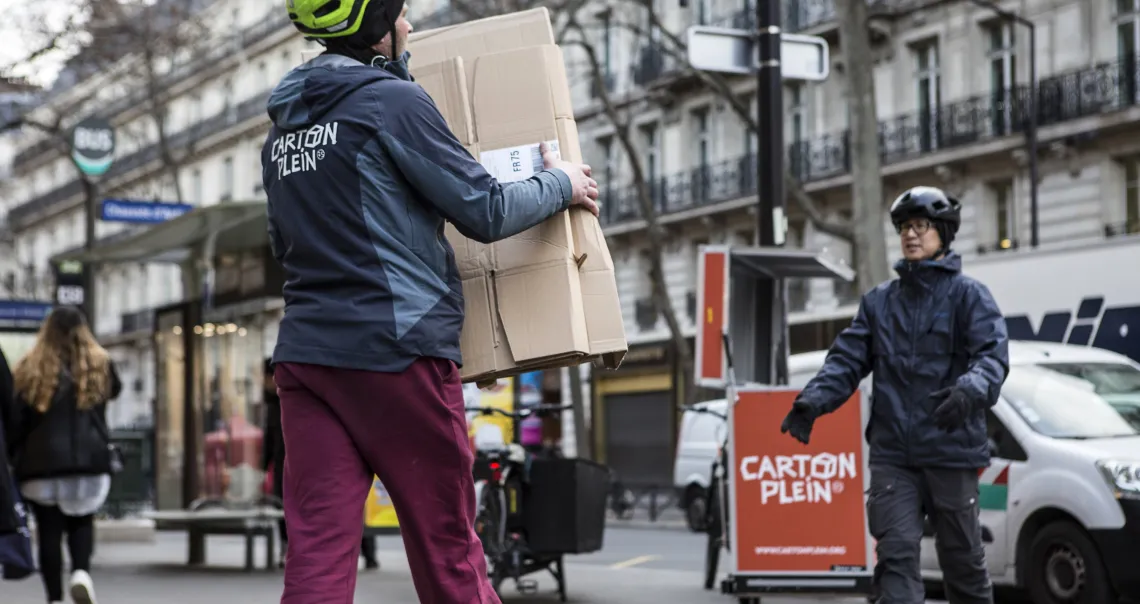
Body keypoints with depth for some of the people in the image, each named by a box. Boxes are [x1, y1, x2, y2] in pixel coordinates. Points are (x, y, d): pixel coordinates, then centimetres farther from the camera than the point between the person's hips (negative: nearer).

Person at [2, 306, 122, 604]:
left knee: (49, 530, 5)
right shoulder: (100, 366, 1)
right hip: (90, 459, 1)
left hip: (42, 461, -1)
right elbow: (115, 390, 21)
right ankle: (81, 571, -12)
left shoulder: (31, 370, -2)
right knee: (81, 522, 14)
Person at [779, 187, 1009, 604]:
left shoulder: (968, 295, 1)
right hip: (892, 454, 3)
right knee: (896, 554, -9)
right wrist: (813, 400, -12)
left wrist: (970, 390, -35)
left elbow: (993, 353, -12)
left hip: (951, 449, -2)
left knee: (962, 558, 9)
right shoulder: (879, 301, 14)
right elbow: (848, 359, 7)